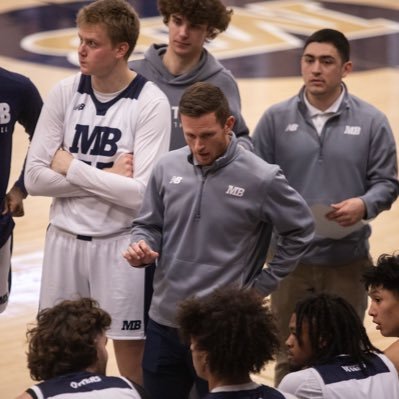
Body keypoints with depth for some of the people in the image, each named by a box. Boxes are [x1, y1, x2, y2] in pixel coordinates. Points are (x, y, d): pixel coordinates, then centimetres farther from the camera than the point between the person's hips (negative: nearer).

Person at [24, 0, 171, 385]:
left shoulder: (150, 103, -11)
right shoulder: (64, 93, -1)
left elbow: (143, 193, -19)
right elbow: (34, 177, -4)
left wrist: (71, 167, -13)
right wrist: (106, 177, -13)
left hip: (120, 243, -4)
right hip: (64, 238, 4)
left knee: (131, 356, 5)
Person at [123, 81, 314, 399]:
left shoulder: (261, 179, -11)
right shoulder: (167, 168, 1)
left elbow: (300, 232, -1)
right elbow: (148, 226, 12)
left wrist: (261, 286, -1)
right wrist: (142, 248, -11)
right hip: (163, 323, 4)